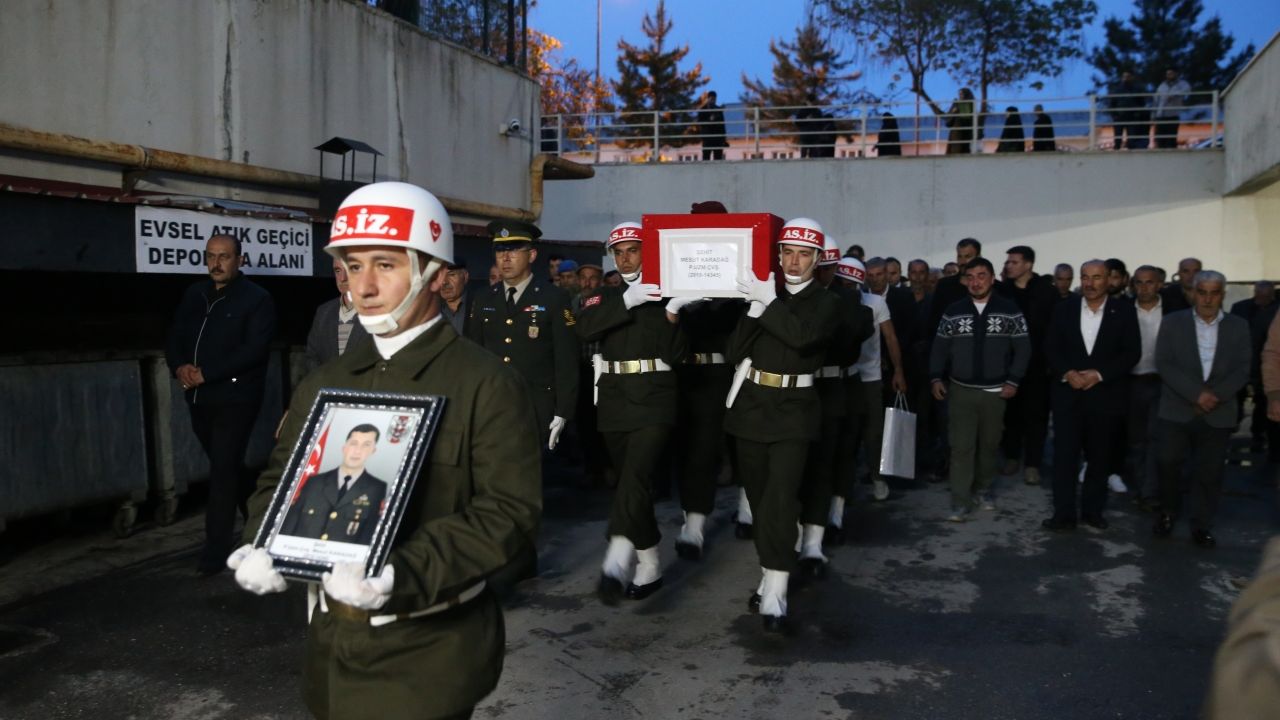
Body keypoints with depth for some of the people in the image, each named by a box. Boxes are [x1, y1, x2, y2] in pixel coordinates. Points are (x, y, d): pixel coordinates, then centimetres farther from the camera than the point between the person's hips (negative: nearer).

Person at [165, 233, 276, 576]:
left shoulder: (257, 299, -7)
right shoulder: (194, 295, 13)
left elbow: (254, 349, -17)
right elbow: (174, 337, 13)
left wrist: (205, 374, -19)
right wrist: (179, 367, -9)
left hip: (235, 398, -7)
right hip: (199, 398, 7)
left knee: (223, 469, -5)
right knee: (225, 465, 17)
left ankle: (216, 547, 2)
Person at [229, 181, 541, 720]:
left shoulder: (487, 385, -12)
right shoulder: (323, 386, 9)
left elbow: (510, 513, -19)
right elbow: (281, 480, 15)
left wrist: (400, 575, -29)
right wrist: (262, 548, -5)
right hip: (331, 645, 6)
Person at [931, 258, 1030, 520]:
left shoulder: (1009, 310, -2)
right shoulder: (953, 311, 2)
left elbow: (1023, 348, -1)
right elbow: (940, 347, 5)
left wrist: (1013, 381, -7)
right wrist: (936, 377, -4)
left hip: (995, 391, 0)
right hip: (960, 390, 0)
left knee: (989, 445, 12)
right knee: (961, 446, -4)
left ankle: (983, 490, 30)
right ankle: (960, 502, -2)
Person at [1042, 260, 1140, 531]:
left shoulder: (1124, 312, 0)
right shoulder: (1064, 309, 3)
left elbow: (1131, 353, -4)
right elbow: (1051, 348, 2)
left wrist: (1099, 374, -16)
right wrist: (1067, 373, -14)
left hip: (1105, 396, 0)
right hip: (1068, 394, 0)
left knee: (1099, 458, 11)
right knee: (1064, 456, -2)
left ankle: (1093, 510, 24)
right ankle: (1064, 514, 4)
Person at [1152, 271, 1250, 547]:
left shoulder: (1238, 326, 6)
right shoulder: (1173, 322, 2)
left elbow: (1241, 370, 0)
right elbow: (1164, 364, -7)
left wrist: (1215, 396, -14)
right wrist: (1196, 394, -16)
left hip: (1218, 414, 1)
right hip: (1177, 410, -1)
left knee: (1209, 472, 4)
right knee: (1168, 462, -3)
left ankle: (1202, 525, 16)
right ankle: (1168, 513, 19)